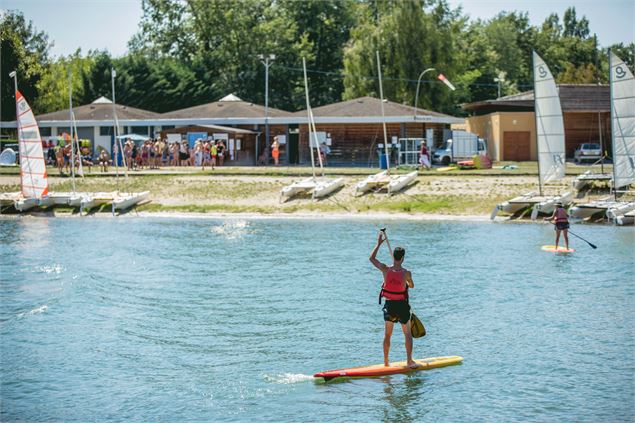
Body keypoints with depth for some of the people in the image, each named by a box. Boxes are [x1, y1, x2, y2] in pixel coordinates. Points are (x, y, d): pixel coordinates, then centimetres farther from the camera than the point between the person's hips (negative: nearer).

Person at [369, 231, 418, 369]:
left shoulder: (385, 270, -12)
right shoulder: (406, 273, -16)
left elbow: (372, 258, 3)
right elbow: (411, 286, 4)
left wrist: (379, 243, 7)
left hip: (389, 305, 2)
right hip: (402, 306, -2)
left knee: (387, 335, 13)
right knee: (407, 334, 10)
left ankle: (386, 362, 17)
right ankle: (410, 361, 9)